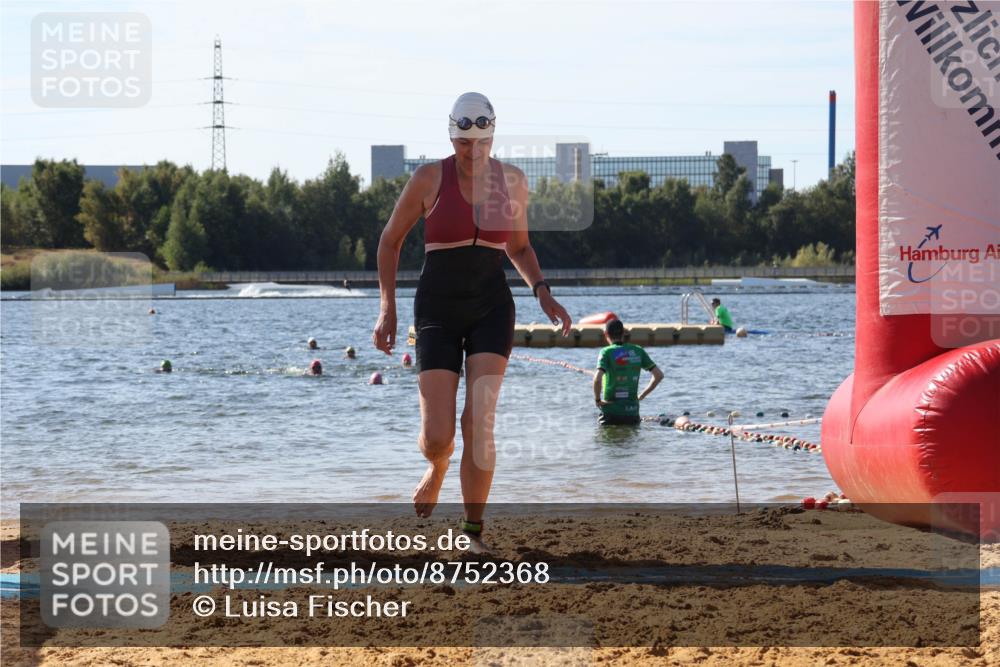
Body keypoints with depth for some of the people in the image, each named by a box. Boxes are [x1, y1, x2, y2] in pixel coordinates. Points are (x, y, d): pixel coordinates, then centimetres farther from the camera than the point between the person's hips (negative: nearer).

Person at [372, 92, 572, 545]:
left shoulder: (512, 181, 2)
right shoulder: (429, 178, -7)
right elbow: (390, 241, 5)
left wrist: (542, 292, 1)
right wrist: (387, 309, -3)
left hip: (492, 308, 1)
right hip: (438, 311, -1)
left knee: (479, 421, -15)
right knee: (437, 436, -8)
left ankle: (472, 533, -6)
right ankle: (437, 467, 32)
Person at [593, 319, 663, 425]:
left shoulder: (606, 352, -7)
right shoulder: (638, 351, 6)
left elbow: (597, 379, -22)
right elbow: (659, 375, 8)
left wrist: (597, 400, -7)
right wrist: (642, 396, 13)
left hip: (611, 410, -3)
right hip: (632, 411, 3)